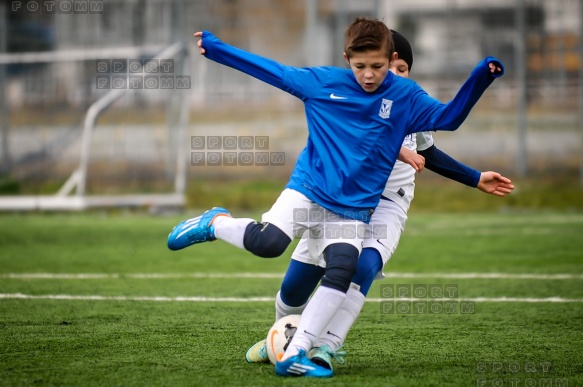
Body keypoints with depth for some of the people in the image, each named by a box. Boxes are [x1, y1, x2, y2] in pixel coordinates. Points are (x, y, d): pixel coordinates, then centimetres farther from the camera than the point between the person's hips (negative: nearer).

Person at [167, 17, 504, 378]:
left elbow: (449, 117, -7)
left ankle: (295, 355, -14)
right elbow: (268, 69, 7)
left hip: (352, 210, 1)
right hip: (307, 190, -1)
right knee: (267, 242, -27)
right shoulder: (322, 81, 0)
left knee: (343, 271, -20)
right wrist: (215, 48, 7)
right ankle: (215, 223, 5)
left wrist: (479, 78, -22)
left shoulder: (406, 97, 2)